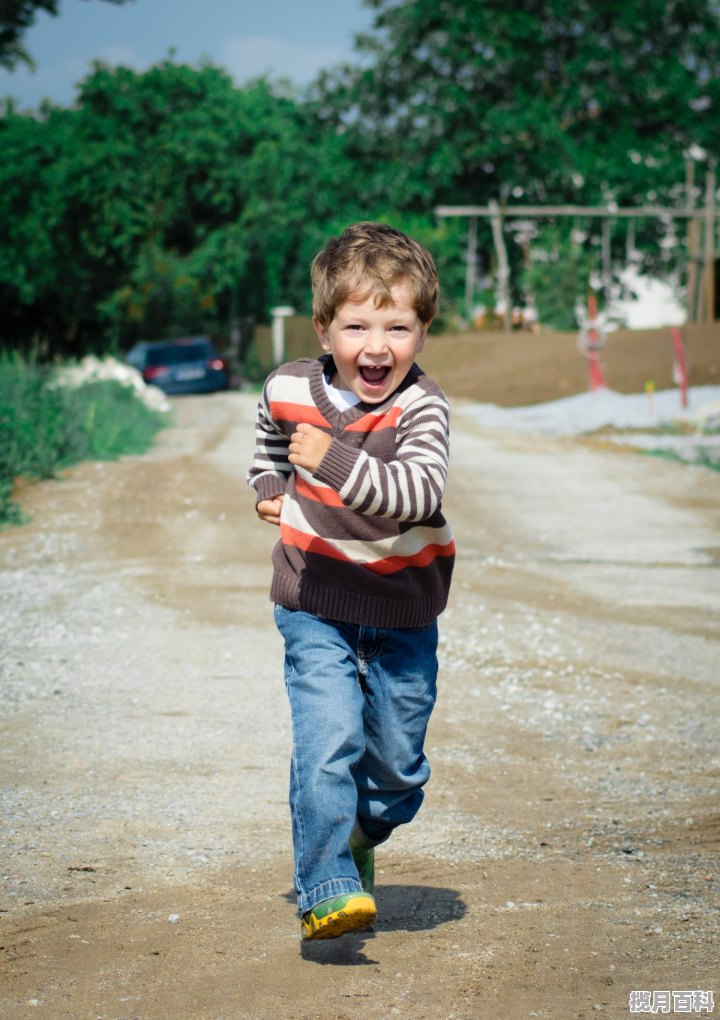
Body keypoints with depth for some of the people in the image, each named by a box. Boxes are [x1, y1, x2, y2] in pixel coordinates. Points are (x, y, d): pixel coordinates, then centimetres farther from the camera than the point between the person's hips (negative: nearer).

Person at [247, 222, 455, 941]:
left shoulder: (420, 406, -18)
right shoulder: (289, 390, -7)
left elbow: (419, 490, -38)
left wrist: (335, 462, -46)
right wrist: (269, 486, 8)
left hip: (403, 611, 0)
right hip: (315, 605, 0)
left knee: (397, 762, 12)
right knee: (327, 742, -17)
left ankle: (359, 835, 43)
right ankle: (324, 888, -9)